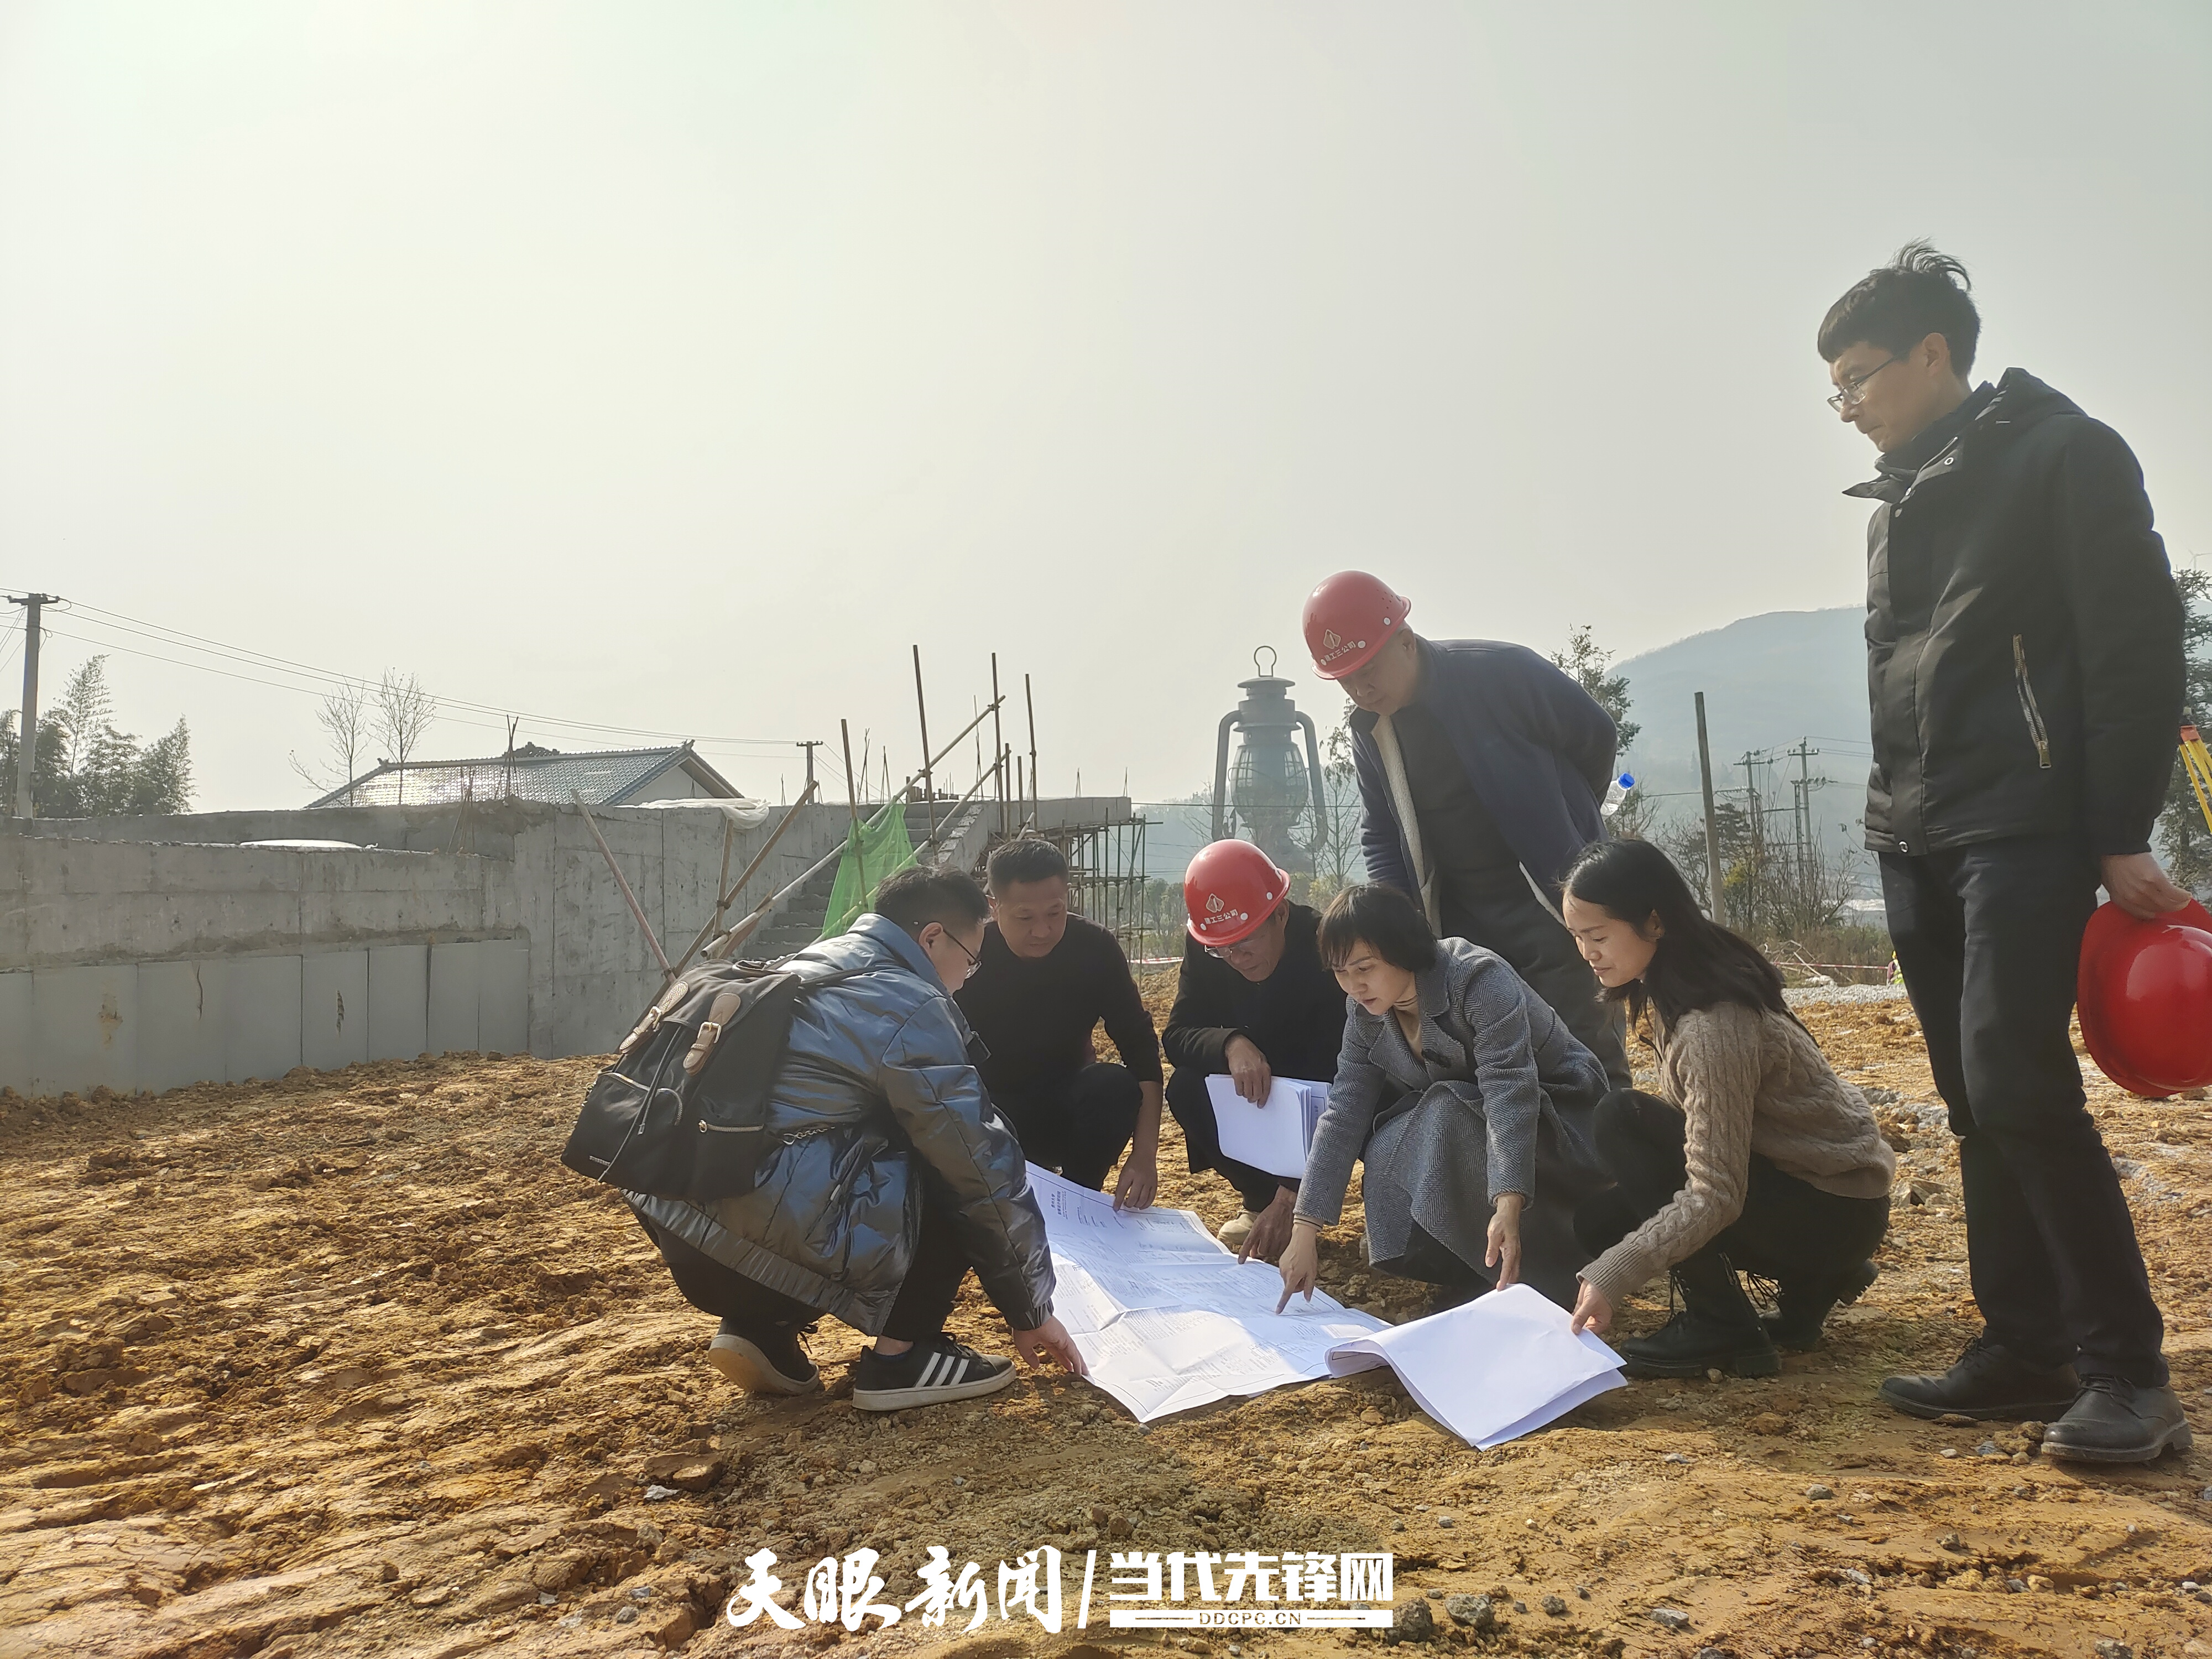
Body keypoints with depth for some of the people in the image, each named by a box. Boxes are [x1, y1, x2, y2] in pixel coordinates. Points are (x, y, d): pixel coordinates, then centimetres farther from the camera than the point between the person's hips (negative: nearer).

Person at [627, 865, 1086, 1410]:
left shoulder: (816, 967, 20)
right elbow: (984, 1168, -4)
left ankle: (761, 1326, 15)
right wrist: (1031, 1310, 7)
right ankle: (901, 1356, 4)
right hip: (763, 1240, -9)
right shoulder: (909, 1008, -7)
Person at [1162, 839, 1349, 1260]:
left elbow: (1338, 1084, -35)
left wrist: (1291, 1197, -41)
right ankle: (1261, 1199, -3)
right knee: (1186, 1090, -24)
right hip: (1259, 1090, 4)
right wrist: (1230, 1044, -43)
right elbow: (1175, 1035, -18)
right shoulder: (1204, 948, -18)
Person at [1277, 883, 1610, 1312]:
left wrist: (1508, 1207, -51)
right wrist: (1304, 1232, -20)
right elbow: (1344, 1114, -13)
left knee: (1449, 1117, -34)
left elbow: (1510, 1091, -38)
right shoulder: (1366, 1012, -9)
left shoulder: (1480, 981, -28)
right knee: (1389, 1153, -24)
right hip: (1451, 1123, 6)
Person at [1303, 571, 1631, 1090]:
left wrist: (1558, 828, 8)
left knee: (1590, 1057, -2)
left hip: (1552, 903, -5)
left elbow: (1595, 734, -3)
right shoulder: (1368, 731, 3)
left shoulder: (1500, 672, -15)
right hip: (1462, 924, 5)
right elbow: (1380, 835, 12)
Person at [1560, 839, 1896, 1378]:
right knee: (1599, 1220, 1)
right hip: (1786, 1170, 9)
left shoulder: (1714, 1023, -29)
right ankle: (1809, 1282, 11)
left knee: (1622, 1119, -22)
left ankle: (1721, 1329, -11)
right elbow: (1700, 1126, 7)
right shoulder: (1673, 987, -2)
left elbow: (1716, 1197, -30)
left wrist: (1610, 1277, -32)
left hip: (1837, 1211, -9)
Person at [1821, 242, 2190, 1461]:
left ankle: (2127, 1369, -4)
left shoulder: (2063, 455, -4)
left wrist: (2121, 837, -13)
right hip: (1916, 837, 8)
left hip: (2025, 825, -8)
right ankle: (2025, 1352, 15)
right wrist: (1900, 813, 16)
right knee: (1977, 1104, 7)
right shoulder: (1901, 501, 19)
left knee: (2014, 1081, -16)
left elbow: (2135, 650, -9)